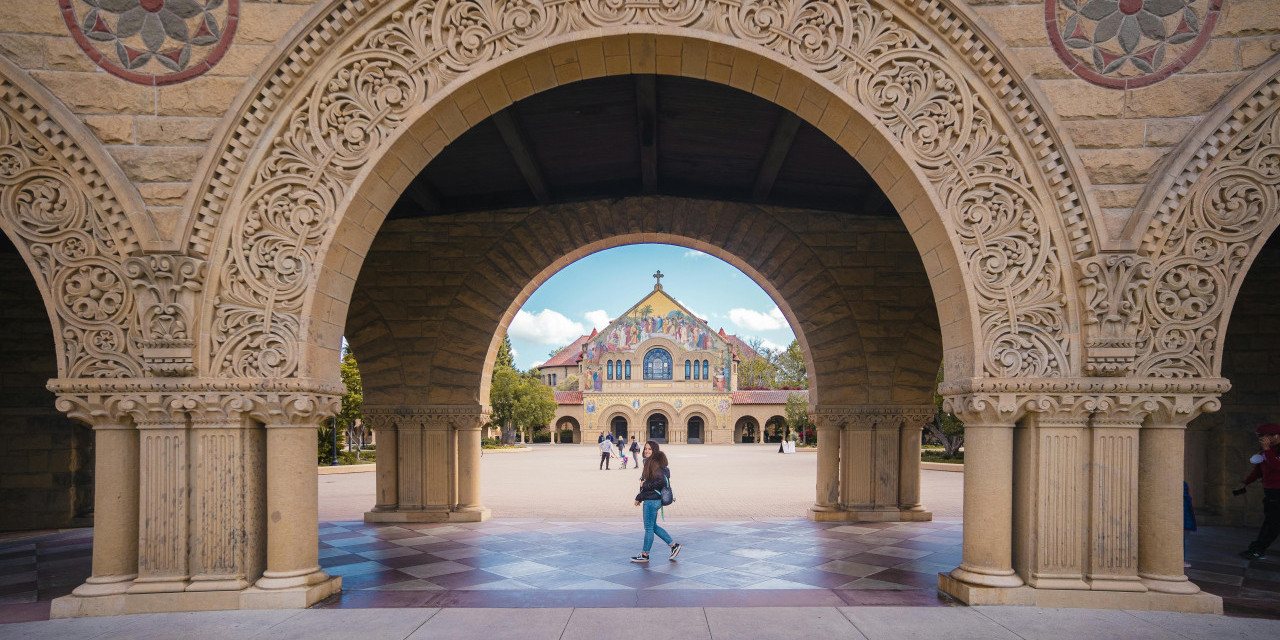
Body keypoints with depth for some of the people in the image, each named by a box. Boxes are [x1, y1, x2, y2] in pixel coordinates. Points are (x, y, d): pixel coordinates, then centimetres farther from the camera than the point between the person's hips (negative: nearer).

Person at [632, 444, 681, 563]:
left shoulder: (655, 463, -16)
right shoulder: (649, 463, 13)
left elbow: (661, 481, -25)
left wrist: (645, 484, -17)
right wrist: (639, 497, 19)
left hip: (652, 500, -10)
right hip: (650, 499, 10)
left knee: (649, 528, 2)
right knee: (653, 526, 17)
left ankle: (645, 555, 12)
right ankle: (674, 545, 22)